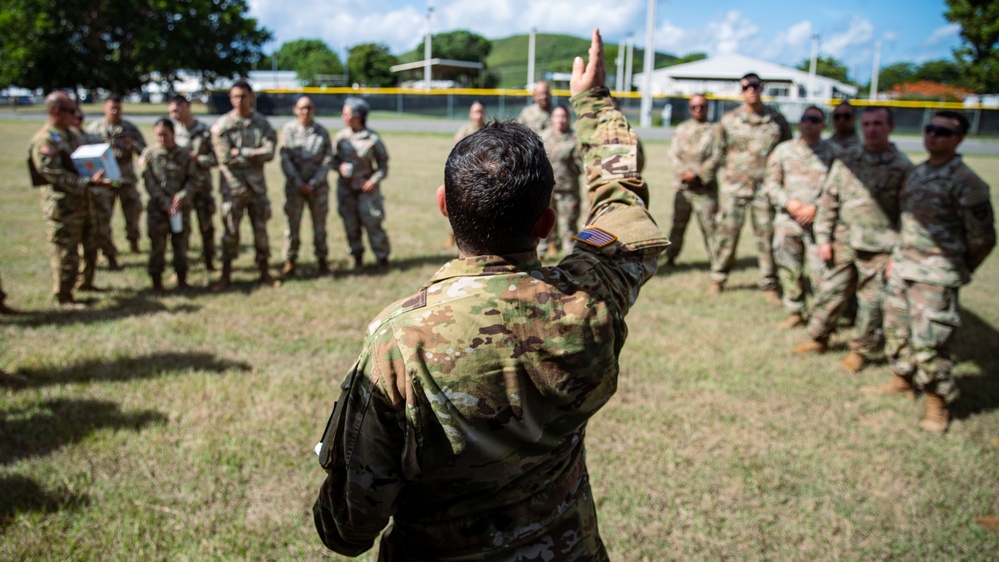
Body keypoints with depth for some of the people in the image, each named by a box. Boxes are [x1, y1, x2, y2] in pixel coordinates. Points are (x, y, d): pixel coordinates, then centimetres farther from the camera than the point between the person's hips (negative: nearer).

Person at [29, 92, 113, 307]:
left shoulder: (70, 135, 14)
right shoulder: (44, 141, -16)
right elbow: (54, 175, -23)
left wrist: (97, 174, 7)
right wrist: (89, 182, -28)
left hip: (82, 201, 9)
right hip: (62, 206, -9)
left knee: (90, 246, 19)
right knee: (66, 252, -2)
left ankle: (86, 283, 37)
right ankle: (63, 297, 10)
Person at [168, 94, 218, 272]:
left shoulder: (204, 131, -2)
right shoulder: (173, 130, 2)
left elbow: (217, 158, -2)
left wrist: (198, 160, -15)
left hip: (202, 185, -1)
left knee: (206, 226, 8)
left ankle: (209, 262, 22)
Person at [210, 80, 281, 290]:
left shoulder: (262, 123, 2)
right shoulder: (222, 125, -4)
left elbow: (269, 152, -11)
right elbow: (225, 157, -13)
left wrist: (240, 152, -14)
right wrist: (254, 156, -9)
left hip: (257, 185, 2)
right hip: (232, 186, -2)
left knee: (261, 229, 8)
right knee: (230, 231, 5)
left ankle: (264, 272, 20)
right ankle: (226, 274, 17)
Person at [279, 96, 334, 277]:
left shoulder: (321, 131, 1)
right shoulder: (288, 130, -2)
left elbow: (328, 159, -1)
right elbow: (285, 160, -4)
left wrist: (313, 183, -8)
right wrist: (299, 184, -10)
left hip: (318, 185, 1)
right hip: (295, 185, -1)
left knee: (319, 225, 6)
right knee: (293, 224, 2)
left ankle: (322, 259, 18)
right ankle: (290, 260, 13)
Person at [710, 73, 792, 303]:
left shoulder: (777, 119, 6)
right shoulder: (729, 120, 5)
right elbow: (721, 150, 13)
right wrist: (730, 172, 6)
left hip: (765, 186, 0)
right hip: (735, 186, 0)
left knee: (767, 235, 2)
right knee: (727, 232, 1)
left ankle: (769, 285, 12)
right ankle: (718, 278, 17)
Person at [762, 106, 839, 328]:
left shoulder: (833, 154, 3)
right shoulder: (783, 150, 9)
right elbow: (771, 183, 7)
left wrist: (815, 207, -13)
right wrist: (789, 202, -8)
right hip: (787, 220, 2)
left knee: (819, 270, -6)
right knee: (788, 268, 8)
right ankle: (795, 312, 22)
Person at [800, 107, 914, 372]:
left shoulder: (903, 168, -4)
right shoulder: (846, 161, 6)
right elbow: (828, 201, 9)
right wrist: (823, 238, 4)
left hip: (878, 248, -3)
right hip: (844, 242, 3)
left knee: (871, 301, 6)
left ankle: (862, 349, 23)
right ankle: (818, 338, 29)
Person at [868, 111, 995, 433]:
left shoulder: (966, 183, -13)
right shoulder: (916, 174, 10)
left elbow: (982, 239, -8)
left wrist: (956, 272, 1)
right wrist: (895, 257, 15)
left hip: (935, 277, -7)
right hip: (903, 270, 7)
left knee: (929, 342, -4)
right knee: (896, 329, 18)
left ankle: (937, 405, 12)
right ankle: (902, 380, 38)